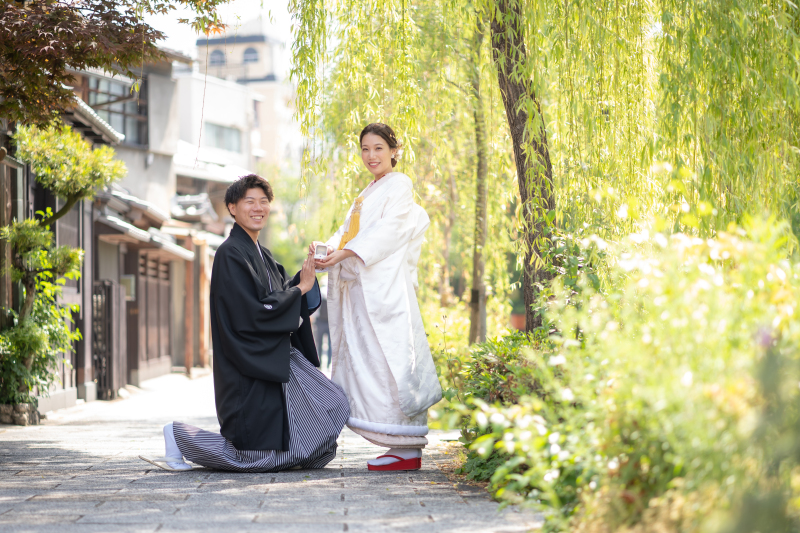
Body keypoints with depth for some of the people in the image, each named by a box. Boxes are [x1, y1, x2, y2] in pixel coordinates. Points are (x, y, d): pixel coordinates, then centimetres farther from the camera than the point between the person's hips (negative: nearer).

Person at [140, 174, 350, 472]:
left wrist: (306, 276, -5)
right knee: (258, 458, -5)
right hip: (249, 373, -9)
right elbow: (252, 314, -21)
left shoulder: (262, 255, 14)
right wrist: (300, 288, -14)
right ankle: (179, 437, 13)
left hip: (276, 362, 9)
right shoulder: (230, 255, -14)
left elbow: (281, 299, 9)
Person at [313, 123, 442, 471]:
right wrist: (327, 249, -3)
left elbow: (389, 230, -12)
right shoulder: (367, 194, 26)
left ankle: (407, 450, -13)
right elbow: (349, 230, 18)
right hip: (359, 286, 9)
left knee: (388, 358, -13)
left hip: (385, 286, -9)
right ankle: (402, 445, 4)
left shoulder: (399, 185, 1)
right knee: (365, 360, 3)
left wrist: (346, 252, -21)